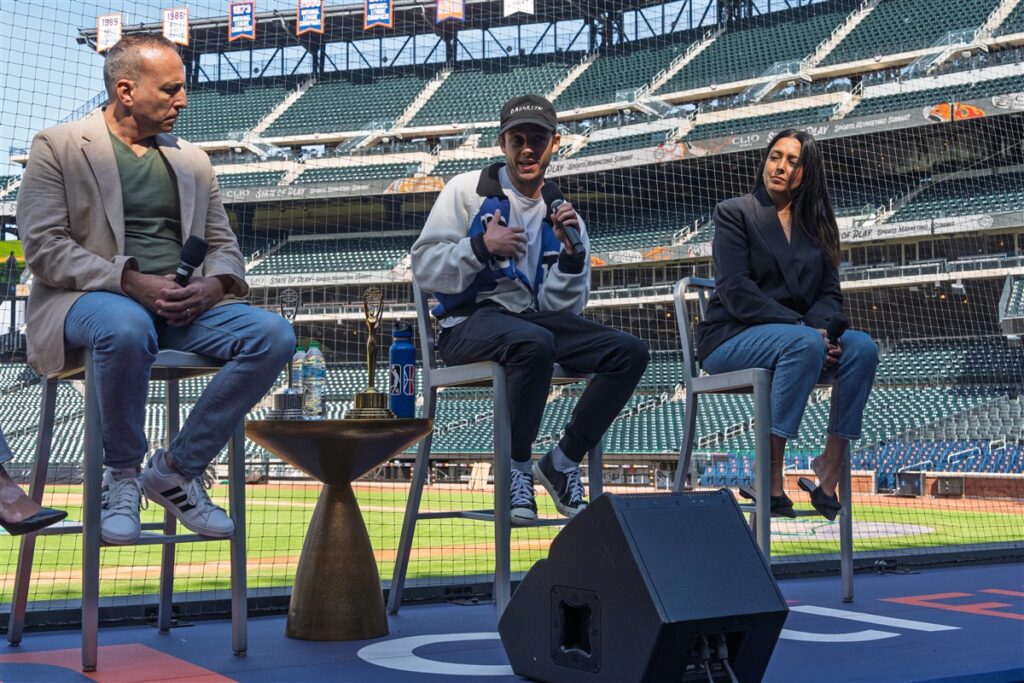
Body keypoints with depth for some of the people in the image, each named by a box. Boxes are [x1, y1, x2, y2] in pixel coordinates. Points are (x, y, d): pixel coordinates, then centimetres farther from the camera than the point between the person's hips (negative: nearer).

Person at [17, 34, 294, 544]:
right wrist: (131, 281, -19)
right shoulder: (57, 147, 5)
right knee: (127, 328, -41)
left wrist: (214, 284, -6)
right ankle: (121, 473, -14)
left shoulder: (193, 161, 21)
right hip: (91, 297, -5)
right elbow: (43, 245, -6)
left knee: (274, 335, -22)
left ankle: (176, 469, -10)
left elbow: (223, 244, 19)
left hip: (183, 306, 5)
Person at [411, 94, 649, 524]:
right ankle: (516, 467, -16)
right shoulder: (467, 191, 5)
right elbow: (423, 270, -4)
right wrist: (482, 247, -17)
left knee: (630, 352, -15)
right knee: (535, 342, -38)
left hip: (536, 318, 5)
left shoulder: (562, 214, 15)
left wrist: (571, 255, -11)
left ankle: (561, 463, -4)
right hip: (469, 323, -5)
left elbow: (562, 307, 6)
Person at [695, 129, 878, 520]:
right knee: (804, 344, -35)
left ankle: (829, 472, -24)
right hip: (730, 339, -5)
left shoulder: (816, 224, 18)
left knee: (862, 347, -23)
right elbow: (735, 292, -11)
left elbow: (830, 293, 11)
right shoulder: (734, 213, 1)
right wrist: (802, 327, -20)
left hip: (796, 334, 5)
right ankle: (769, 477, -33)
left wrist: (821, 328, -14)